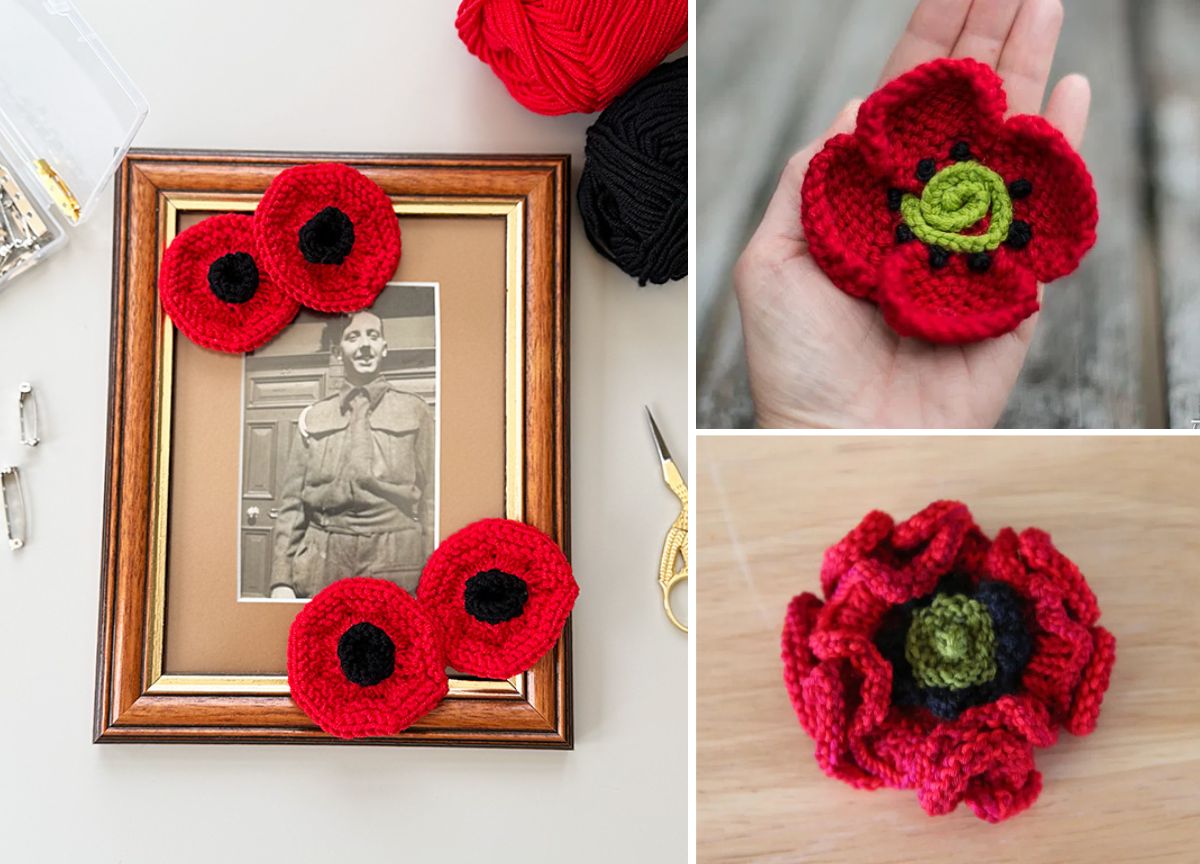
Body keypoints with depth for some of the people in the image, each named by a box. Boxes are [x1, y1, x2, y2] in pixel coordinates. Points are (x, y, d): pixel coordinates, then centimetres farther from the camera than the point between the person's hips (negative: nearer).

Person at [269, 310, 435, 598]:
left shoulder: (415, 412, 8)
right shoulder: (313, 417, 12)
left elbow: (430, 500, 4)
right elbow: (292, 502, 9)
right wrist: (281, 579, 0)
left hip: (394, 569, -1)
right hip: (322, 564, 2)